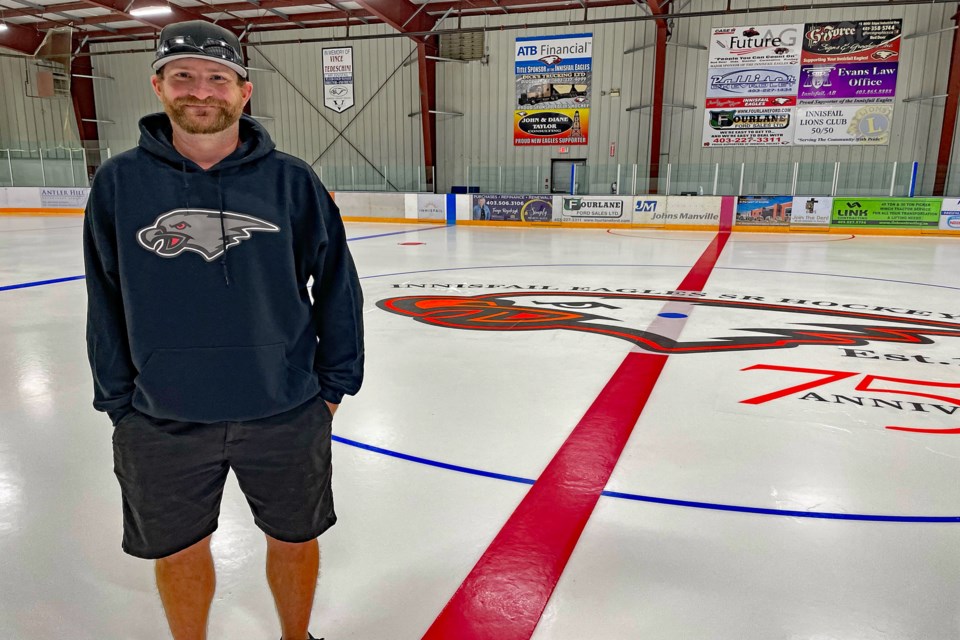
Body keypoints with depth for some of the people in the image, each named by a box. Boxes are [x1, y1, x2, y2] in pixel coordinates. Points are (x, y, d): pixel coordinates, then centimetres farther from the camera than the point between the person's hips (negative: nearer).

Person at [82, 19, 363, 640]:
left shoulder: (292, 180, -6)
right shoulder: (120, 182, -2)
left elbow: (336, 284, -1)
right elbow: (105, 300, 4)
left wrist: (333, 385, 0)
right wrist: (119, 402, 5)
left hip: (286, 414, 0)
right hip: (161, 422, 1)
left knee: (294, 539, 17)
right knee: (180, 551, 18)